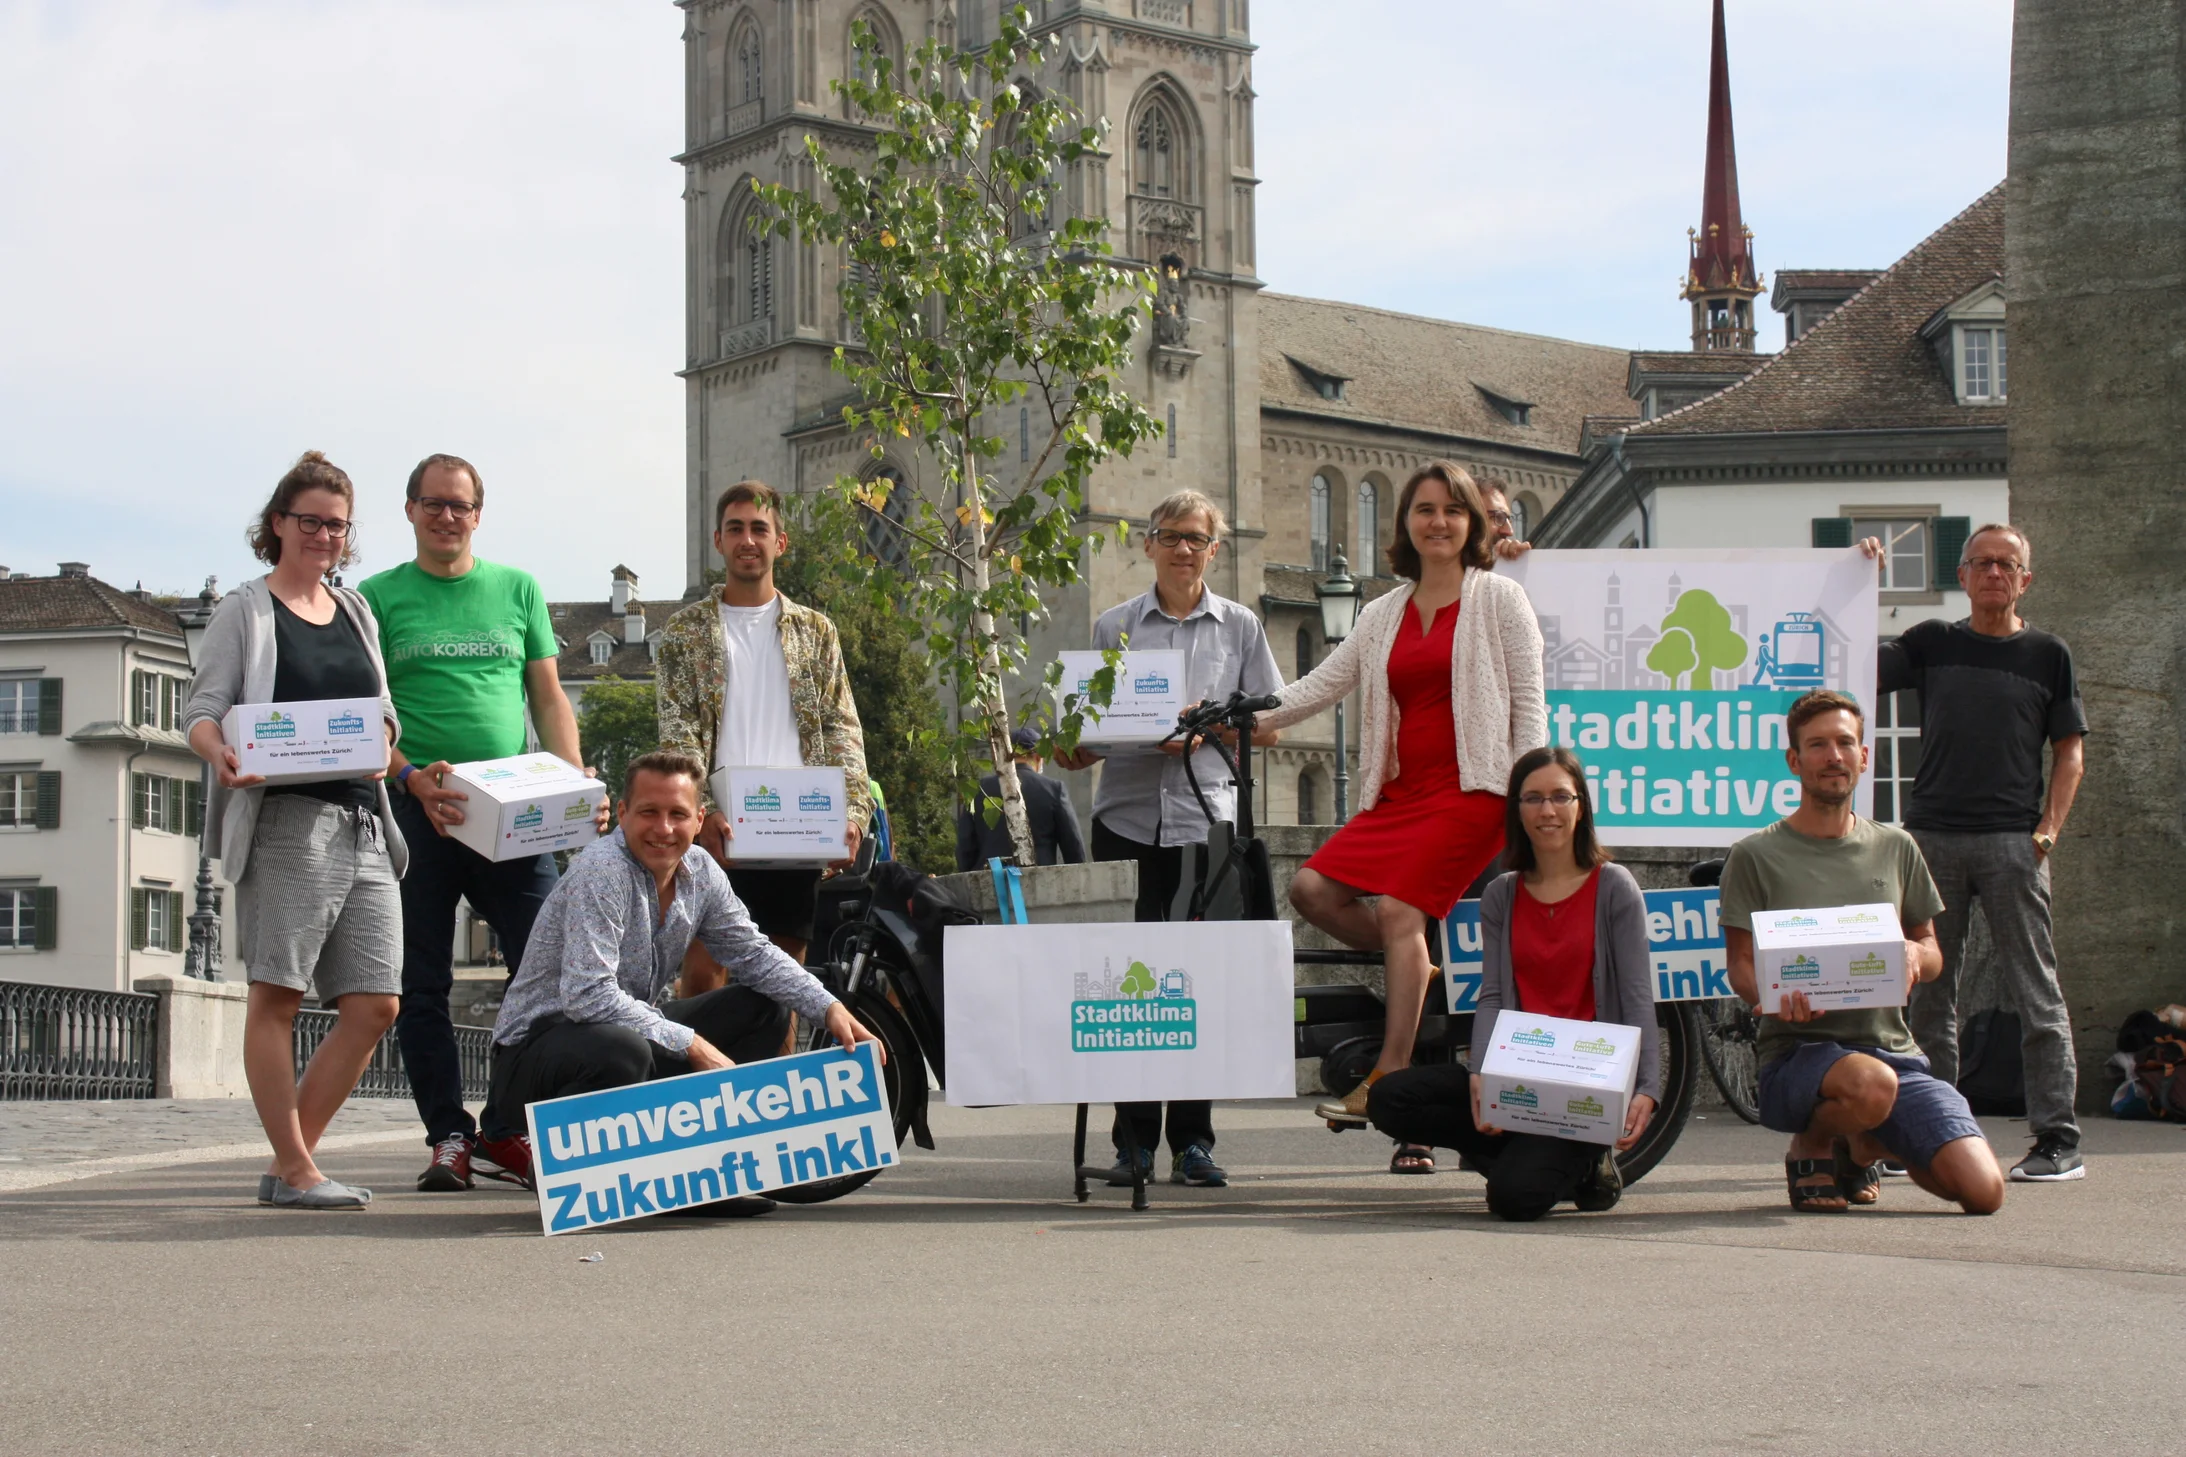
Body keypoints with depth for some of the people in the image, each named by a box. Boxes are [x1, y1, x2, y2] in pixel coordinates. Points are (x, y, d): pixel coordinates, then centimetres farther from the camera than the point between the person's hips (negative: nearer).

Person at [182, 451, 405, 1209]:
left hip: (362, 822, 6)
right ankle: (294, 1170, 1)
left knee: (373, 1004, 0)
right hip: (285, 819, -6)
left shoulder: (356, 611, 21)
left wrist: (381, 739, -2)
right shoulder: (246, 611, 5)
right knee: (278, 996, -4)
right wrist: (219, 751, -25)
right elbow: (203, 710, -3)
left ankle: (292, 1160, 10)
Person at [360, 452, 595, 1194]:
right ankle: (449, 1137, 9)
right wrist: (411, 777, -15)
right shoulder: (379, 597, 7)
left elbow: (548, 697, 14)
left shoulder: (517, 589, 14)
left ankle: (507, 1132, 5)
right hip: (414, 809, -1)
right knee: (423, 985, 1)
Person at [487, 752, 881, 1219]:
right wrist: (692, 1046, -30)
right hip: (538, 1045, -8)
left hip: (634, 1033, 8)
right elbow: (587, 996, -31)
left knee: (765, 1008, 4)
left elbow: (754, 954, 12)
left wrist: (830, 1007, -4)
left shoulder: (700, 871, 2)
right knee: (624, 1051, -40)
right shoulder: (600, 873, -22)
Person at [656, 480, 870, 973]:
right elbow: (677, 735, -1)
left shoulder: (815, 631, 14)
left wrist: (852, 811, -7)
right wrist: (703, 812, -17)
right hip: (718, 831, -2)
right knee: (704, 972, -7)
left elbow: (842, 729, 9)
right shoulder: (686, 631, 8)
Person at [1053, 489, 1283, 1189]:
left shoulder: (1240, 626, 10)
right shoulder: (1114, 626, 11)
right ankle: (1133, 1140, 6)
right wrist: (1073, 750, -9)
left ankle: (1192, 1139, 6)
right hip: (1126, 817, 1)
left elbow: (1267, 728, 8)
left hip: (1207, 820, 0)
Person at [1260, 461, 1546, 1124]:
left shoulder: (1499, 598, 4)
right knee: (1314, 889, -10)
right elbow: (1320, 685, 14)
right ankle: (1421, 971, 10)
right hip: (1400, 790, 6)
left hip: (1471, 788, -6)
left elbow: (1529, 704, 1)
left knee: (1398, 908, -21)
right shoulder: (1385, 612, 17)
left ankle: (1387, 1079, -19)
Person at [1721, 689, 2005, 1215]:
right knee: (1871, 1084, -40)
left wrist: (1914, 954, -5)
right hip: (1797, 1053, -4)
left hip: (1892, 1047, 4)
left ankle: (1863, 1145, 18)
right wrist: (1774, 998, -23)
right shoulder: (1756, 856, 3)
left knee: (1984, 1192, -14)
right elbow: (1741, 966, 1)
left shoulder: (1895, 848, 15)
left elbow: (1933, 954, 21)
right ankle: (1809, 1147, -3)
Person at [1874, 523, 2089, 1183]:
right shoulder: (1930, 643, 12)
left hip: (2013, 839, -2)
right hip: (1931, 835, 3)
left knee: (2034, 990, -5)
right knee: (1927, 991, 6)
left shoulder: (2047, 654, 8)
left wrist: (2049, 827, -5)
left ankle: (2058, 1137, -3)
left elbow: (2069, 753, 8)